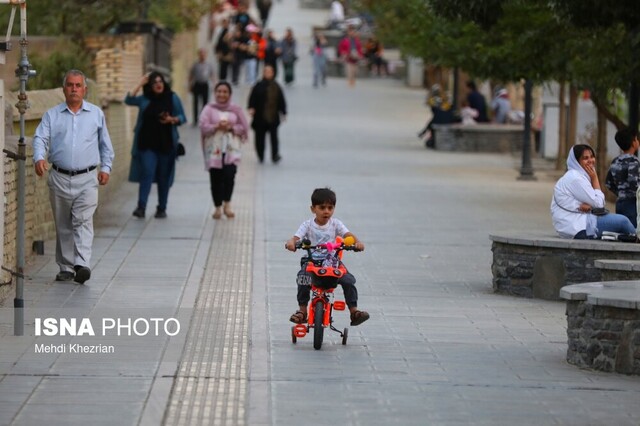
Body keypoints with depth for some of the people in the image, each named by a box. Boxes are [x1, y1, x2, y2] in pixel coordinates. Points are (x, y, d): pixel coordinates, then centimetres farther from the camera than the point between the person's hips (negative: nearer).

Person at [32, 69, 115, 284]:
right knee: (63, 225, 7)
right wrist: (39, 158, -23)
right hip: (60, 178, 1)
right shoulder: (52, 115, 7)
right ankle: (66, 267, 15)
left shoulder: (96, 114, 10)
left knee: (83, 221, -15)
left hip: (87, 179, -1)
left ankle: (82, 264, -25)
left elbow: (105, 144, 17)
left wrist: (106, 167, 7)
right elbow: (40, 139, -4)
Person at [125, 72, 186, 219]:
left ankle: (162, 208, 15)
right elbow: (129, 100, -9)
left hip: (166, 144, 0)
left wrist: (172, 119, -15)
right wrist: (140, 84, -9)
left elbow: (182, 117, 5)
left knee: (164, 177, 6)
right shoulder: (144, 99, 5)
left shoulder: (172, 98, 3)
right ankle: (141, 207, -16)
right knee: (147, 173, -11)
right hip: (147, 144, 0)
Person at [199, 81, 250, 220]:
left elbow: (244, 127, 7)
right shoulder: (209, 109, 6)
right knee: (216, 179, 1)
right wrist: (216, 126, -18)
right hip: (214, 149, 0)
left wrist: (231, 127, -9)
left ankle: (227, 204, -5)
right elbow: (203, 126, -4)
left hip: (231, 148, 0)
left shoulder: (235, 109, 9)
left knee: (229, 175, -17)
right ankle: (218, 207, 12)